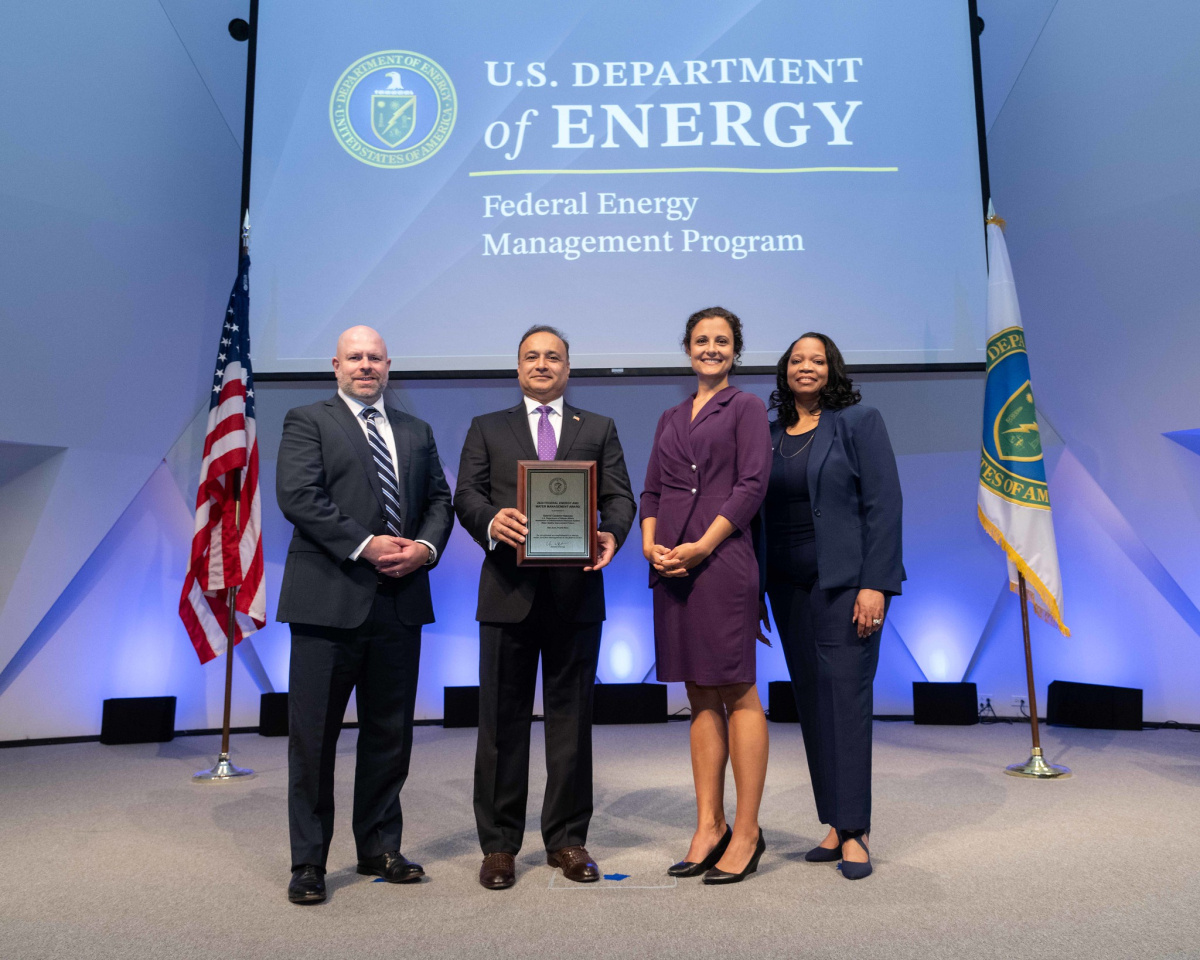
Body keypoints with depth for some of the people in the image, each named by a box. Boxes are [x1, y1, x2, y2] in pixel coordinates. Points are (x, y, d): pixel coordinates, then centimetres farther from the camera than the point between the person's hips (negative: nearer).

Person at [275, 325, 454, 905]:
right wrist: (365, 545, -17)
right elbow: (297, 495, -10)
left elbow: (440, 499, 14)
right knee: (314, 734, 4)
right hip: (330, 598, -4)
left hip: (401, 599, 5)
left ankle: (379, 847, 27)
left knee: (390, 732, 12)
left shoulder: (416, 432, 18)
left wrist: (426, 546, -7)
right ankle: (308, 862, 18)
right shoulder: (307, 422, 4)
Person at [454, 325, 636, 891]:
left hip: (577, 590, 1)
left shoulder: (599, 429, 15)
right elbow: (466, 495, 3)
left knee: (572, 718, 8)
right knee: (502, 720, 5)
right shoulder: (487, 428, 14)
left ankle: (567, 839, 21)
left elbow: (619, 497, 5)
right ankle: (499, 844, 18)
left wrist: (612, 535, -16)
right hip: (509, 590, 0)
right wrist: (491, 520, -19)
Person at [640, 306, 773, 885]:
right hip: (671, 566, 6)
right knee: (699, 697, 9)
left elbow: (752, 484, -7)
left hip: (722, 561, -6)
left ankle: (746, 833, 8)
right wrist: (650, 543, -2)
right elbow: (651, 490, 16)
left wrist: (702, 546, -14)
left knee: (737, 693, -2)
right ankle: (708, 827, 18)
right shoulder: (670, 419, 21)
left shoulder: (745, 407, 5)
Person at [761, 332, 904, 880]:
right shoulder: (771, 435, 12)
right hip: (790, 587, 5)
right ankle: (836, 826, 19)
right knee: (811, 703, 8)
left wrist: (875, 585, -16)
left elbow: (882, 504, -8)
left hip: (844, 583, -5)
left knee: (844, 696, -6)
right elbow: (762, 512, 11)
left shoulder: (859, 421, -1)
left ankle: (854, 830, 6)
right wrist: (756, 594, 7)